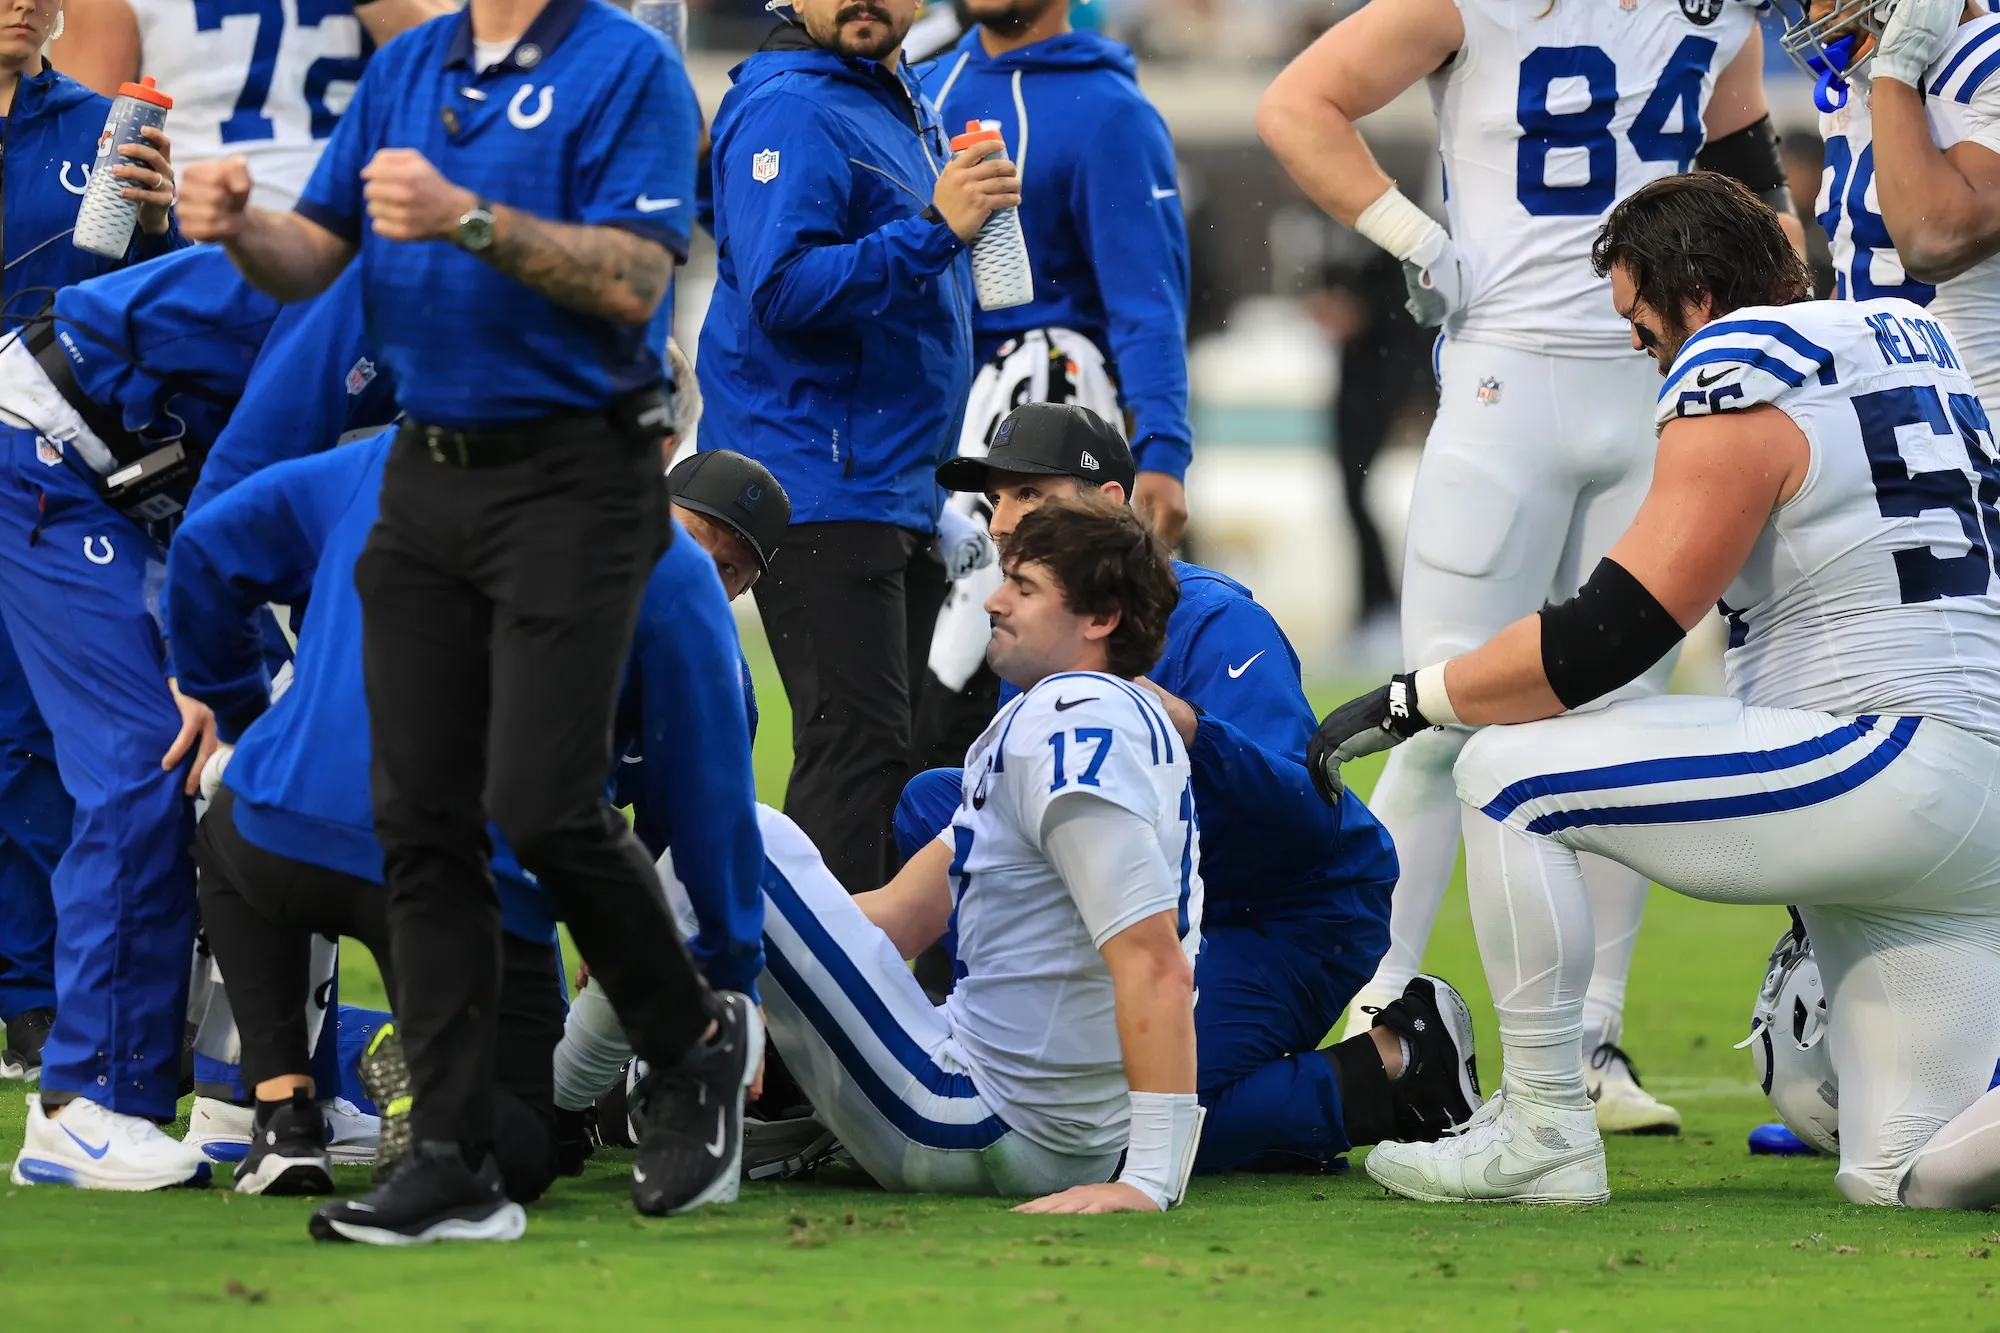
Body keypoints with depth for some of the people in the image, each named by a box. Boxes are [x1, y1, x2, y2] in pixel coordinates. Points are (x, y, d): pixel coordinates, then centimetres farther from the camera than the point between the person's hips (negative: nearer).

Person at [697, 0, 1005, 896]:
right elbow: (781, 290, -23)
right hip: (821, 492, -10)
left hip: (899, 486, 10)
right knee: (857, 744, -15)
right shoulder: (790, 112, -12)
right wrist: (933, 230, -27)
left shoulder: (906, 104, 18)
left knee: (885, 754, 11)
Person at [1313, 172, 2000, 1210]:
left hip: (1883, 765, -9)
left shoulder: (1737, 382, -9)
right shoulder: (1911, 341, 18)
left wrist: (1406, 702, -4)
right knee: (1903, 1175, 10)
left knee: (1512, 775, -3)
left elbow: (1611, 637, -13)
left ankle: (1543, 1136, -1)